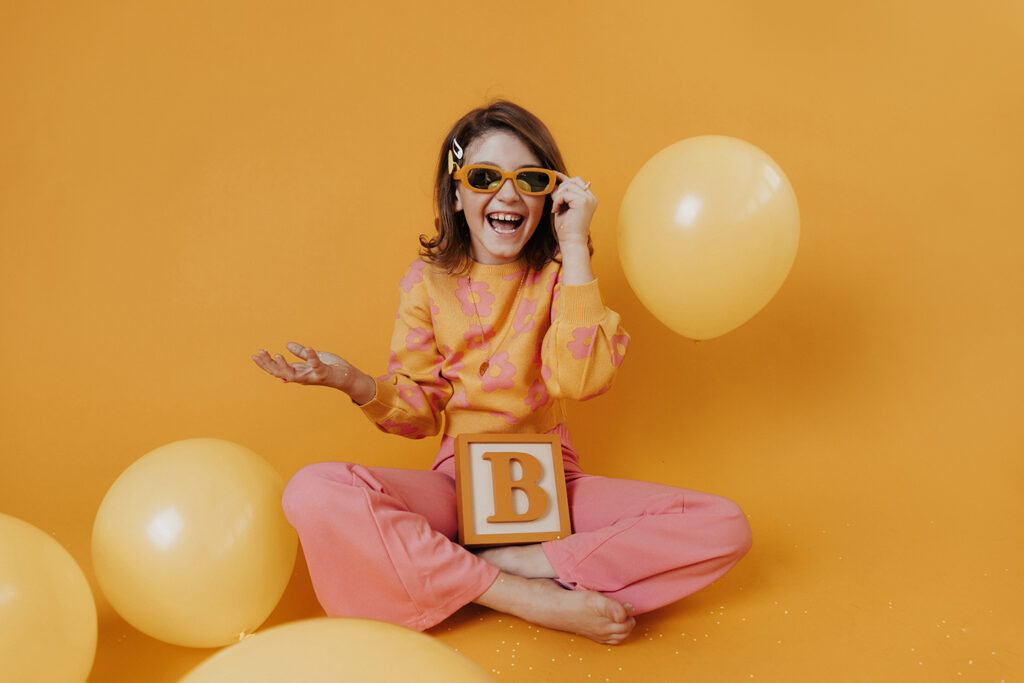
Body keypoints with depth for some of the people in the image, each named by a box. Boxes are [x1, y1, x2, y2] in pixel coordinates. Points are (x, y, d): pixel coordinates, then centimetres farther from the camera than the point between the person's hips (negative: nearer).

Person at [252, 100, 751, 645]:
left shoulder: (559, 273, -1)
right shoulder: (429, 279, 2)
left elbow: (582, 380, -21)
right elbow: (420, 414, 3)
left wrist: (573, 245, -17)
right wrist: (357, 385, -18)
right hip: (457, 479, 1)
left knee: (724, 528, -21)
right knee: (311, 493, -29)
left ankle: (514, 561, -21)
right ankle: (530, 598, -27)